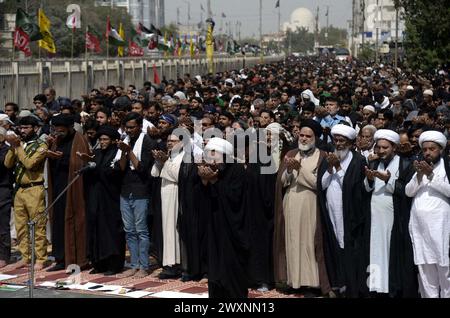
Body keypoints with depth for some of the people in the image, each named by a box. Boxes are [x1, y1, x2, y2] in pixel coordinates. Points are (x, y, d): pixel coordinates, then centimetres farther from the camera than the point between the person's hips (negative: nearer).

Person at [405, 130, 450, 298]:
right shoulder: (421, 166, 17)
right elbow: (408, 192, 8)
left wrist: (431, 175, -17)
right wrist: (419, 175, -8)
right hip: (419, 224, 5)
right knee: (425, 268, 4)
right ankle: (429, 296, 9)